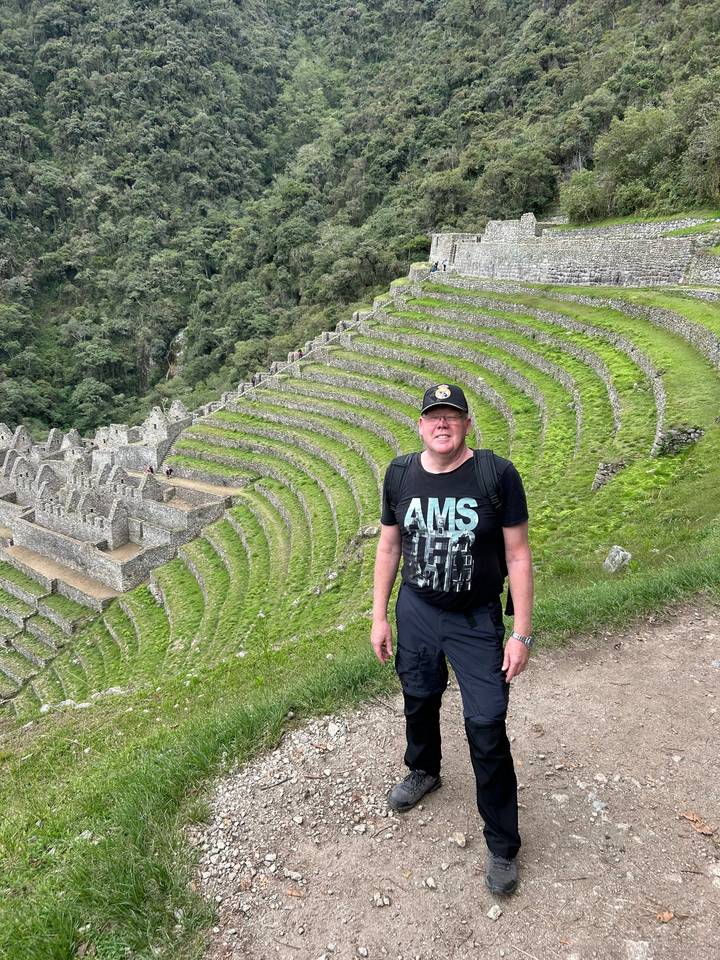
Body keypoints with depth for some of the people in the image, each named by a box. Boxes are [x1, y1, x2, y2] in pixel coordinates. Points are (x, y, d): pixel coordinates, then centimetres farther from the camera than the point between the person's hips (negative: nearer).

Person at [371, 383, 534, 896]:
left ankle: (503, 845, 24)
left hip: (477, 621, -3)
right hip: (416, 611, 4)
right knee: (419, 700, 23)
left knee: (487, 730, 1)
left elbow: (518, 555, -11)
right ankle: (424, 771, 55)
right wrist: (379, 617, 5)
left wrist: (522, 634, -11)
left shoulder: (498, 475, -16)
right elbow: (388, 548, 4)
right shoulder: (400, 475, -5)